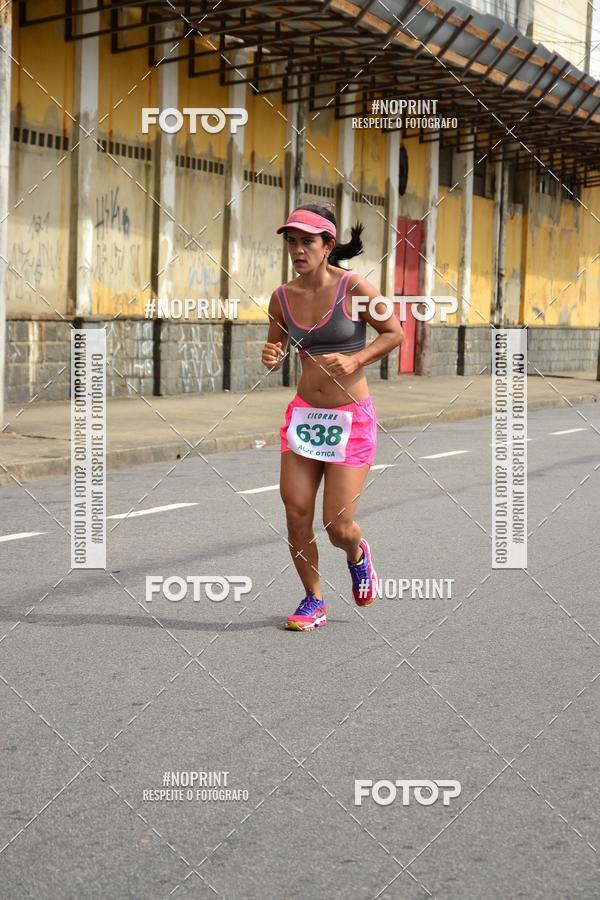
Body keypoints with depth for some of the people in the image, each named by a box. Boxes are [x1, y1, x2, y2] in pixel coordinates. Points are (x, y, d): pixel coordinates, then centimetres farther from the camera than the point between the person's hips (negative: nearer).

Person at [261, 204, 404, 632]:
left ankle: (358, 555, 33)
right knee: (296, 513, -3)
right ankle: (314, 600, 17)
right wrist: (271, 357, -10)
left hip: (351, 418, -4)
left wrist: (354, 360, -17)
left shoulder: (355, 288, -11)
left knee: (337, 524, -4)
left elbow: (395, 333, -2)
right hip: (303, 414, 4)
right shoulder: (283, 297, 1)